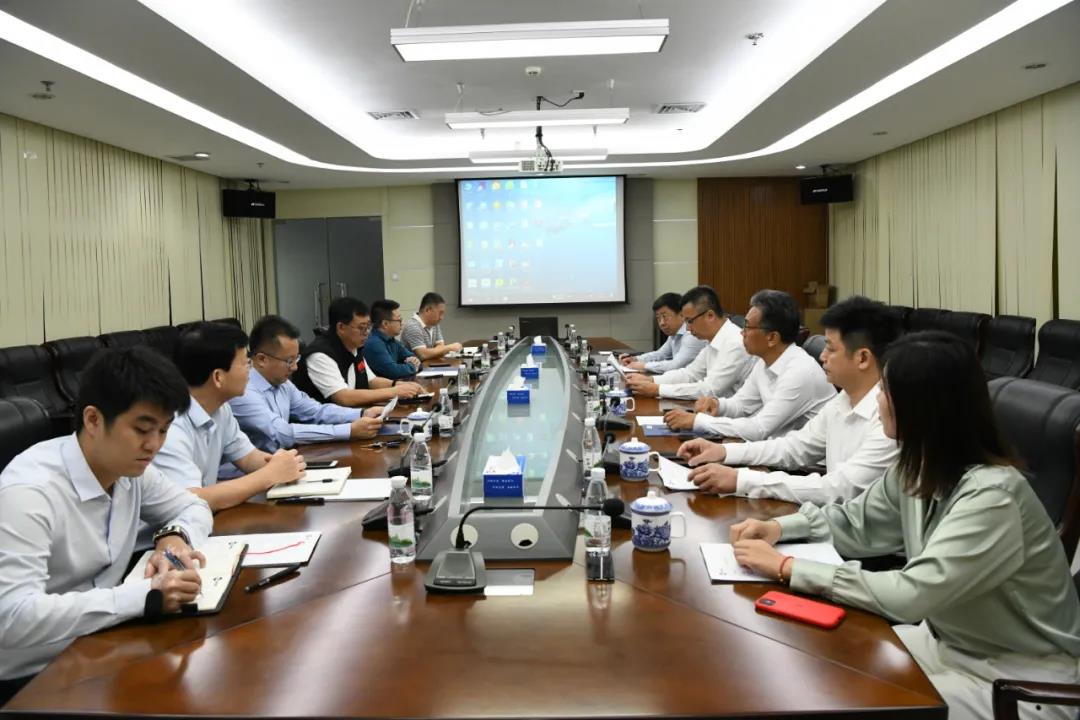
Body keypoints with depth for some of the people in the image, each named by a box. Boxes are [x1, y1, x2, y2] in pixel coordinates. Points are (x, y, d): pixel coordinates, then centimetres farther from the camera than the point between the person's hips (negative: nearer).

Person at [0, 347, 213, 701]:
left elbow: (194, 507, 13)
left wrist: (175, 537, -9)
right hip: (30, 678, -7)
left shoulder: (130, 467, -3)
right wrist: (145, 596, -35)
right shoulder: (29, 490, -25)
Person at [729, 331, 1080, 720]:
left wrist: (787, 568, -29)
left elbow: (911, 595, -33)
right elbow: (855, 523, 10)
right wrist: (778, 527, -8)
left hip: (1020, 677, -7)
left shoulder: (991, 496, -31)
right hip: (950, 642, 7)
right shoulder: (917, 467, -4)